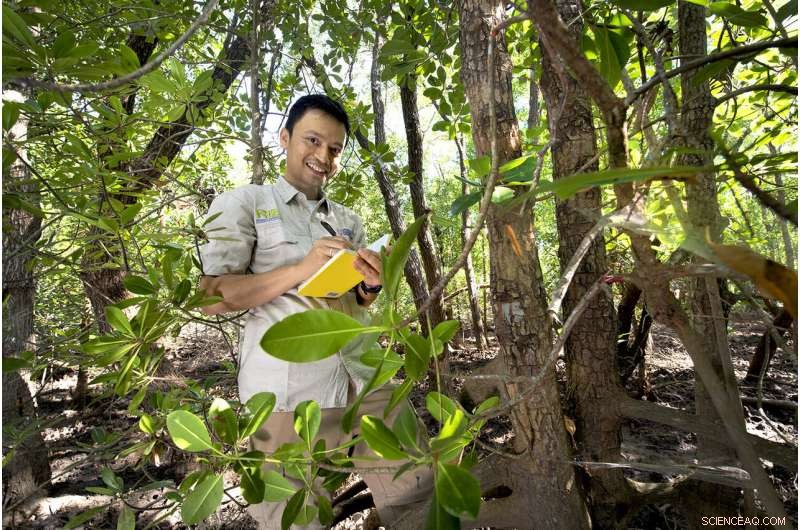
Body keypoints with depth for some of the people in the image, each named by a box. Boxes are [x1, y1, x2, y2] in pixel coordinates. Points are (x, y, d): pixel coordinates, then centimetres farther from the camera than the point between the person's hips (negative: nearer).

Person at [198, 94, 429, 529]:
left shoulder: (348, 220, 16)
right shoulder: (242, 204, 1)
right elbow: (211, 296, -7)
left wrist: (371, 285, -6)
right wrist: (300, 270, -18)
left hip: (363, 373, 5)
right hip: (289, 386, -4)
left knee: (415, 493, 10)